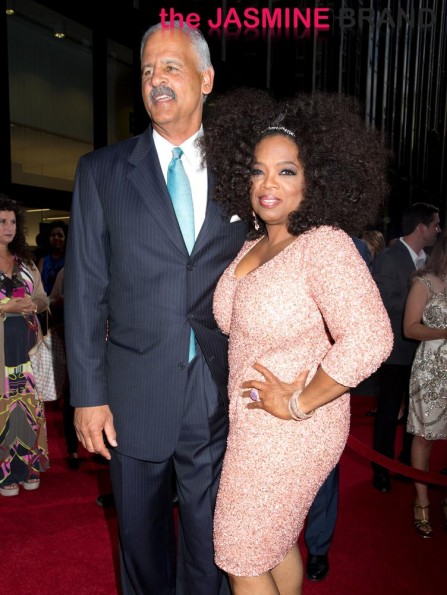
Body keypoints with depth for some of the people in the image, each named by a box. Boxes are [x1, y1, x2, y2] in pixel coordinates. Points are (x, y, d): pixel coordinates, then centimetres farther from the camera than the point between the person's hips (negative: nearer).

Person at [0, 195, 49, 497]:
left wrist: (33, 303, -9)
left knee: (29, 402, 7)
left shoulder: (25, 260, 13)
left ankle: (27, 466, 20)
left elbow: (43, 298, 11)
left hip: (27, 345, 5)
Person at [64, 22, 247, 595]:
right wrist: (87, 395, -5)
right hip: (135, 395, 0)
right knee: (141, 537, 20)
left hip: (217, 396, 1)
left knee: (208, 545, 17)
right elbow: (85, 290, -2)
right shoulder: (102, 171, 1)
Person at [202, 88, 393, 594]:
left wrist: (300, 403, -22)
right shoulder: (252, 246, 4)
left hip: (291, 432, -7)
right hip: (252, 423, 7)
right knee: (276, 542, 25)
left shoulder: (326, 245, -21)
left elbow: (369, 339, -32)